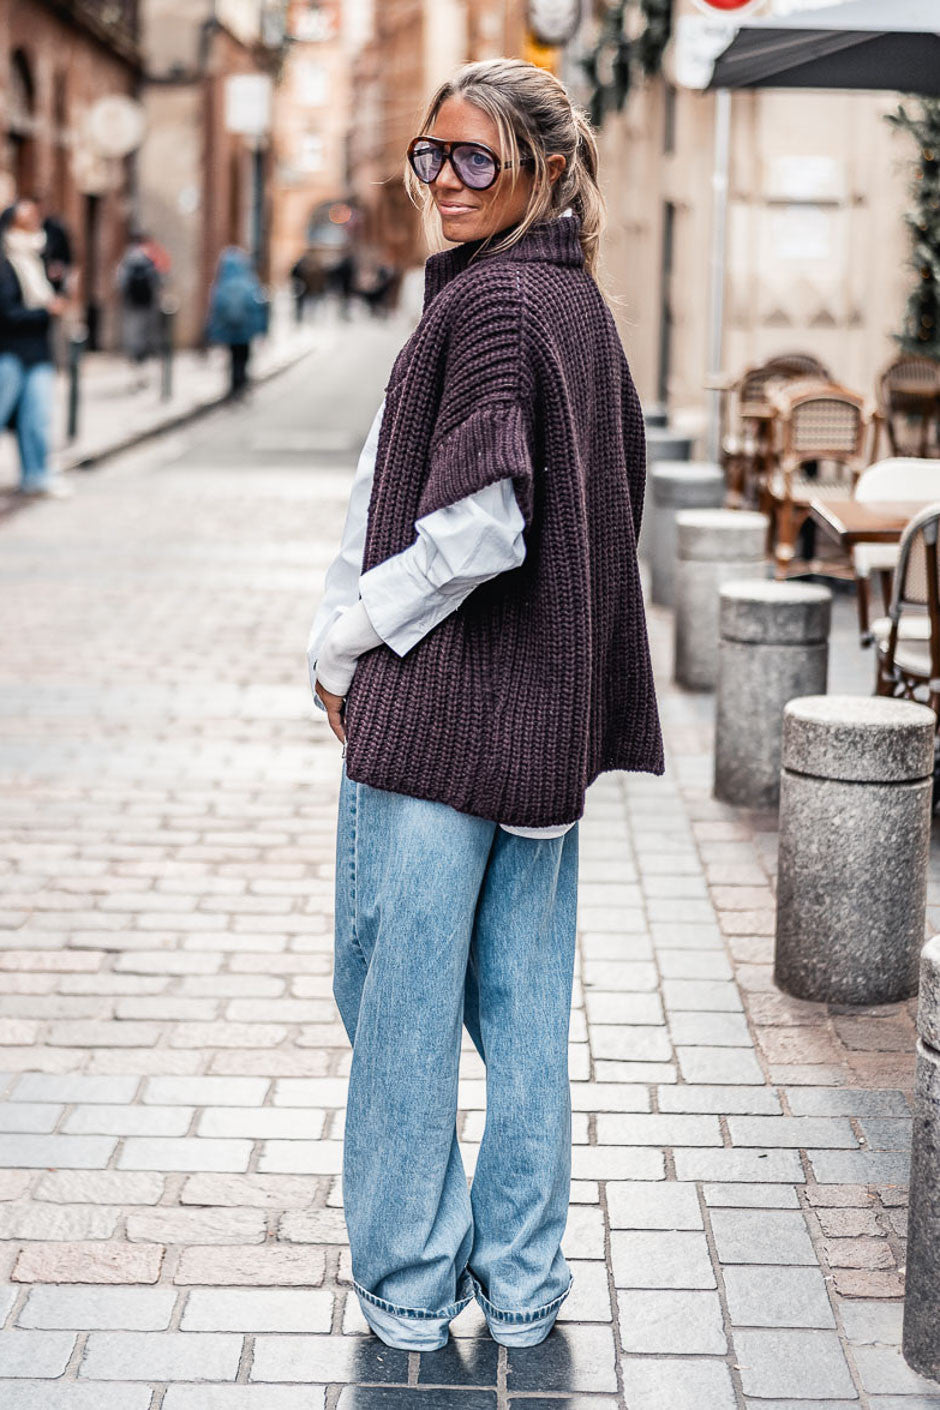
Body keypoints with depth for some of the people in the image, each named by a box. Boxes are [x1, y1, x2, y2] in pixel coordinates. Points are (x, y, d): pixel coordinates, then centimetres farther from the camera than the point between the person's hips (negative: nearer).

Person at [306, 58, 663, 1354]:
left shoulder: (489, 300, -15)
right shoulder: (581, 304, 13)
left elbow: (479, 530, -21)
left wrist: (345, 635, -7)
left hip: (441, 709, -9)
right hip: (550, 714, 9)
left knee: (401, 998, 4)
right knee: (524, 1005, 13)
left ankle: (410, 1282, 15)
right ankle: (522, 1283, 22)